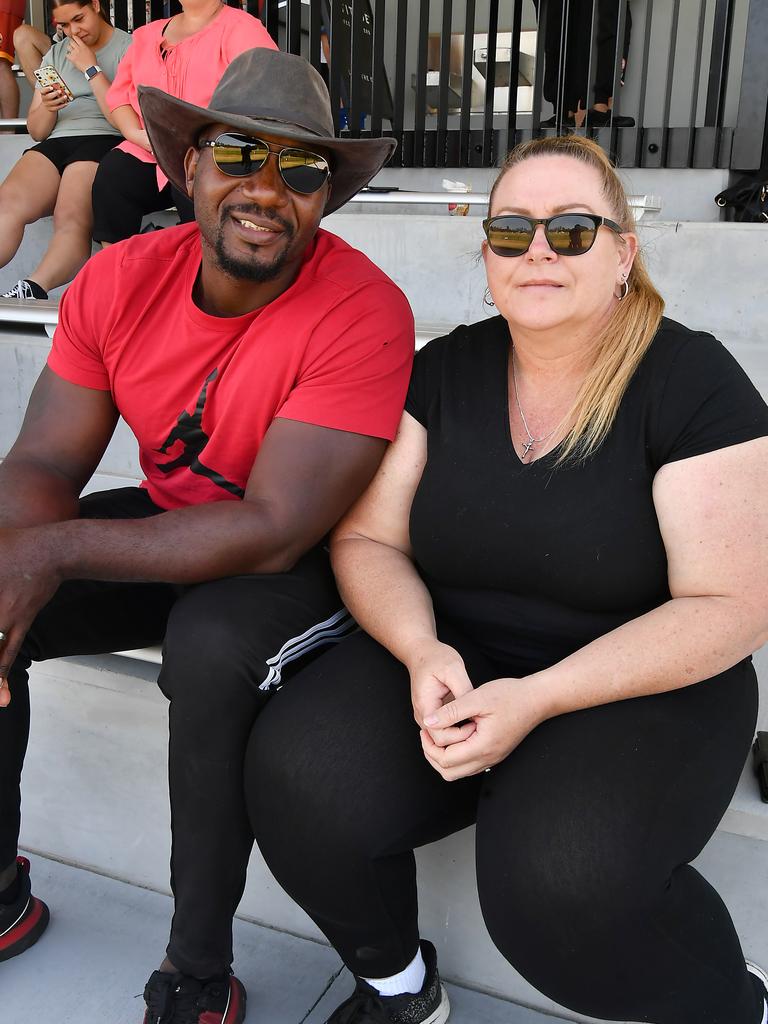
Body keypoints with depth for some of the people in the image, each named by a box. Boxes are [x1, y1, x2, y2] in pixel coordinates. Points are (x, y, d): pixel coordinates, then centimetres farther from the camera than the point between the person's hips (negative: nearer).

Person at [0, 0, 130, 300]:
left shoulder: (128, 48, 9)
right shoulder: (56, 54, 27)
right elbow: (36, 131, 24)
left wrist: (91, 69, -3)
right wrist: (47, 108, 2)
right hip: (55, 143, 5)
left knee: (71, 219, -35)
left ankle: (33, 290, -53)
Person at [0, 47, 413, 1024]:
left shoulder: (362, 312, -24)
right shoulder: (120, 280, -7)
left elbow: (277, 530, -28)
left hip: (303, 563, -5)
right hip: (166, 527, 6)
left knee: (211, 648, -35)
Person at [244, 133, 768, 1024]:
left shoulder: (694, 382, -9)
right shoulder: (445, 371, 3)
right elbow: (368, 541, 3)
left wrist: (537, 699, -22)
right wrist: (423, 650, -19)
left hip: (641, 686, -3)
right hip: (457, 659, 4)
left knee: (563, 879, -32)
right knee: (299, 778, -23)